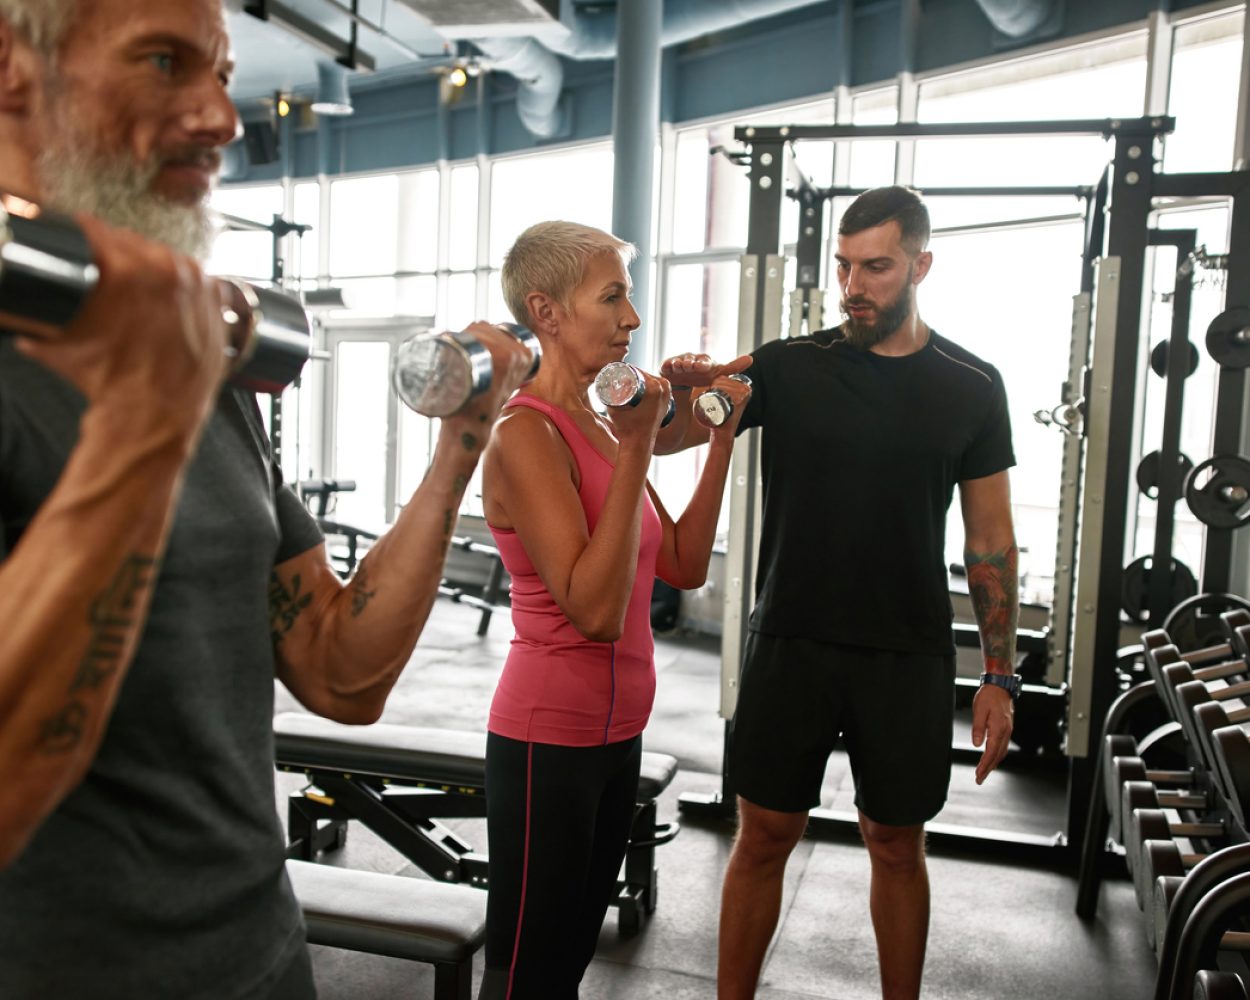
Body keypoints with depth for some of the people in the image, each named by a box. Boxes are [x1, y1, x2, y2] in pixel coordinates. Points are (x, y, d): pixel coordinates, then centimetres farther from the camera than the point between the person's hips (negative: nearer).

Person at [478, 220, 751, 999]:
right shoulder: (527, 434, -18)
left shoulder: (600, 424, 7)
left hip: (617, 730, 8)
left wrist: (721, 438, 3)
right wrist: (636, 447, -27)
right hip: (549, 736, -8)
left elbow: (684, 567, 5)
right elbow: (594, 610, -27)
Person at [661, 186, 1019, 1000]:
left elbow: (990, 537, 4)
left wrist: (999, 675, 1)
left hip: (908, 656, 1)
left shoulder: (971, 387, 1)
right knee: (765, 835, 9)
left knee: (897, 843, 13)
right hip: (791, 643, 0)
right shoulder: (788, 367, -2)